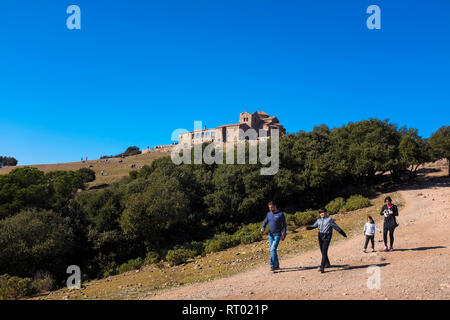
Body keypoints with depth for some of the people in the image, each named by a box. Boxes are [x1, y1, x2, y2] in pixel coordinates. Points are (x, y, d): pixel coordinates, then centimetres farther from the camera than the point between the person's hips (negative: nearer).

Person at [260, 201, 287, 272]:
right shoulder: (269, 214, 6)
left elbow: (284, 225, -4)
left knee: (273, 249, -17)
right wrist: (263, 227, -12)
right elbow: (265, 222, 10)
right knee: (272, 250, 10)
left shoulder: (281, 214, -9)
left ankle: (272, 266, -13)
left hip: (277, 235, -6)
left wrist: (284, 235, -10)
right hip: (270, 235, 6)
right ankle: (277, 266, 21)